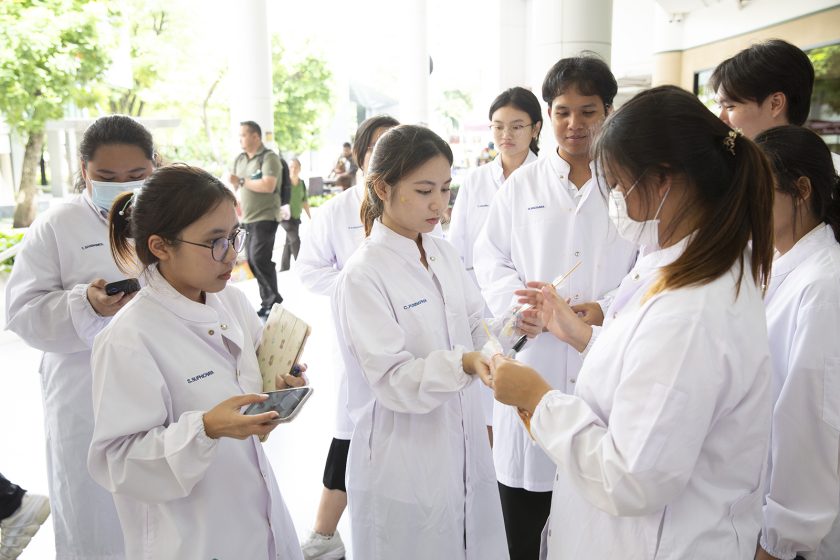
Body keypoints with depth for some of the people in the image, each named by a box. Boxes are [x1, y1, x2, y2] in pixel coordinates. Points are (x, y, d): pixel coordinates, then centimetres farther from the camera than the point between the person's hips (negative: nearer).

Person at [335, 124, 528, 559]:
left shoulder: (443, 253, 4)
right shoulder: (363, 275, -17)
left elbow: (476, 326, 5)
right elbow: (392, 379, -20)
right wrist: (463, 362, -34)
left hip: (463, 449, 6)